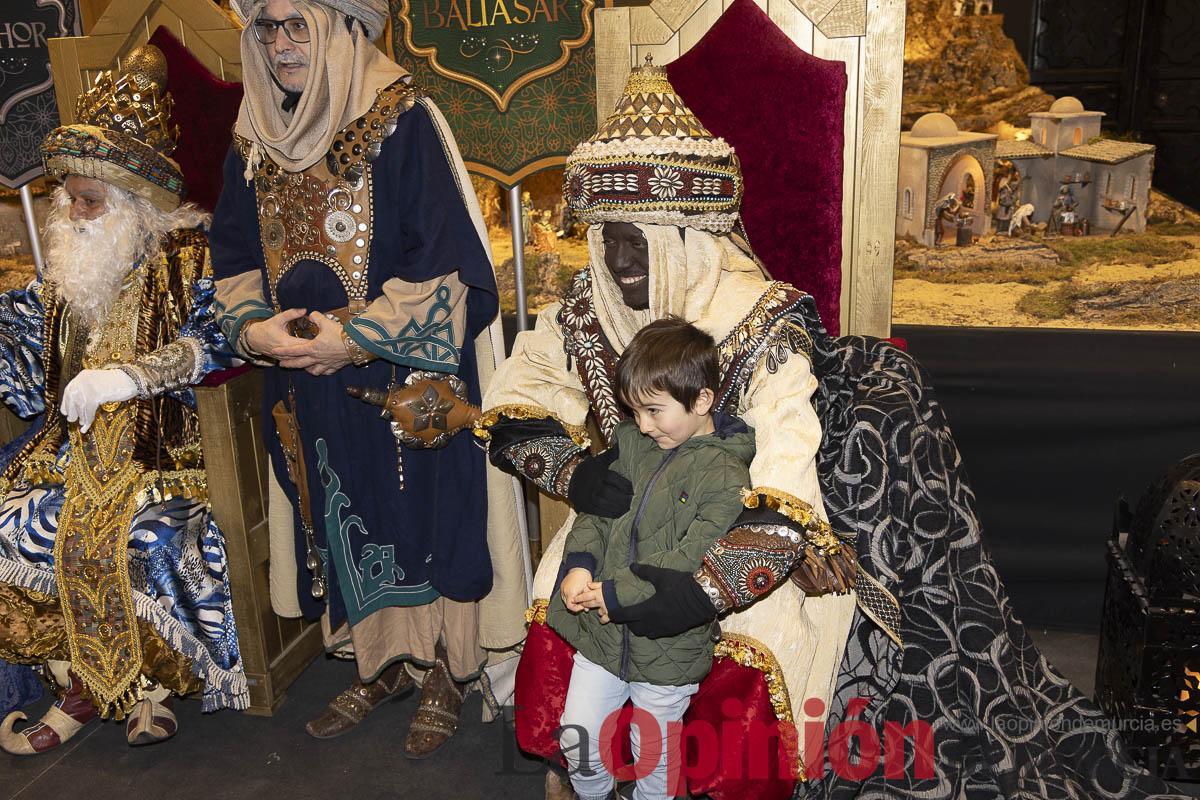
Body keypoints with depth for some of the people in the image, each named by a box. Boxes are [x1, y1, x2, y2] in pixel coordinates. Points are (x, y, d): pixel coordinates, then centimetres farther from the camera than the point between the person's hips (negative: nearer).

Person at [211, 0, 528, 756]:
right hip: (314, 386, 6)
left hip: (410, 375, -6)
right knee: (347, 518, 15)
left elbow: (448, 261, -17)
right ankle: (380, 662, 33)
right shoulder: (255, 143, 7)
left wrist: (354, 336, -20)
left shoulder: (403, 125, -13)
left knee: (427, 513, 5)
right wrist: (253, 327, -9)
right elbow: (235, 263, 12)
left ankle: (448, 669, 24)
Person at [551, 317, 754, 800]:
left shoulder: (724, 475, -18)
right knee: (577, 738, 18)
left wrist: (616, 593, -22)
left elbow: (693, 559, -23)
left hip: (668, 648, -5)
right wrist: (579, 564, -12)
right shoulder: (631, 441, 1)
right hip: (601, 632, 5)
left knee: (654, 757, 15)